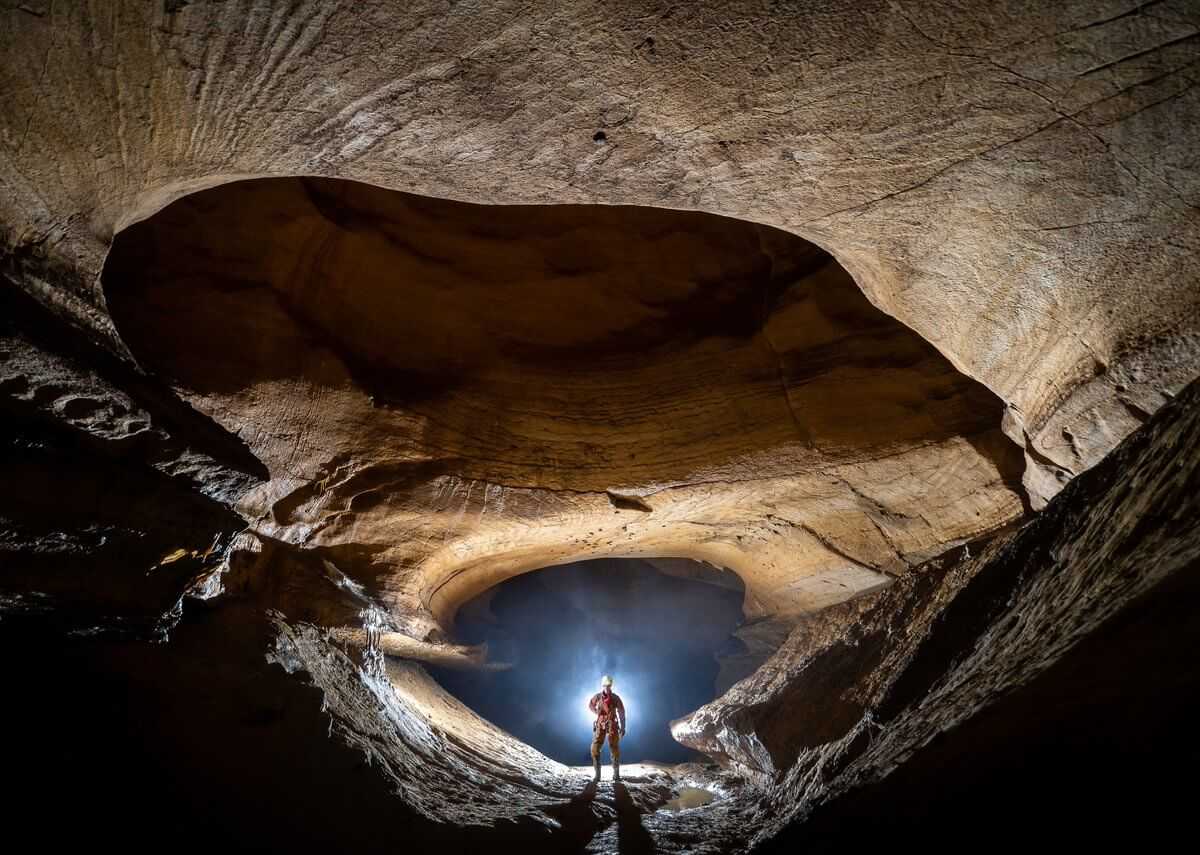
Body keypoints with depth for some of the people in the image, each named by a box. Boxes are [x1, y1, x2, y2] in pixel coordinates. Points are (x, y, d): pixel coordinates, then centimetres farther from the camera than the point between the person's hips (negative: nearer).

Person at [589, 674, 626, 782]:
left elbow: (621, 712, 0)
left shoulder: (616, 698, -4)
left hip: (612, 726, -1)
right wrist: (597, 713, 8)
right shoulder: (597, 696, 0)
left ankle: (616, 773, 11)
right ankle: (597, 774, 0)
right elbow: (590, 705, 20)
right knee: (595, 748, -8)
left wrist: (623, 727, -2)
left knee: (614, 749, -3)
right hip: (600, 726, 1)